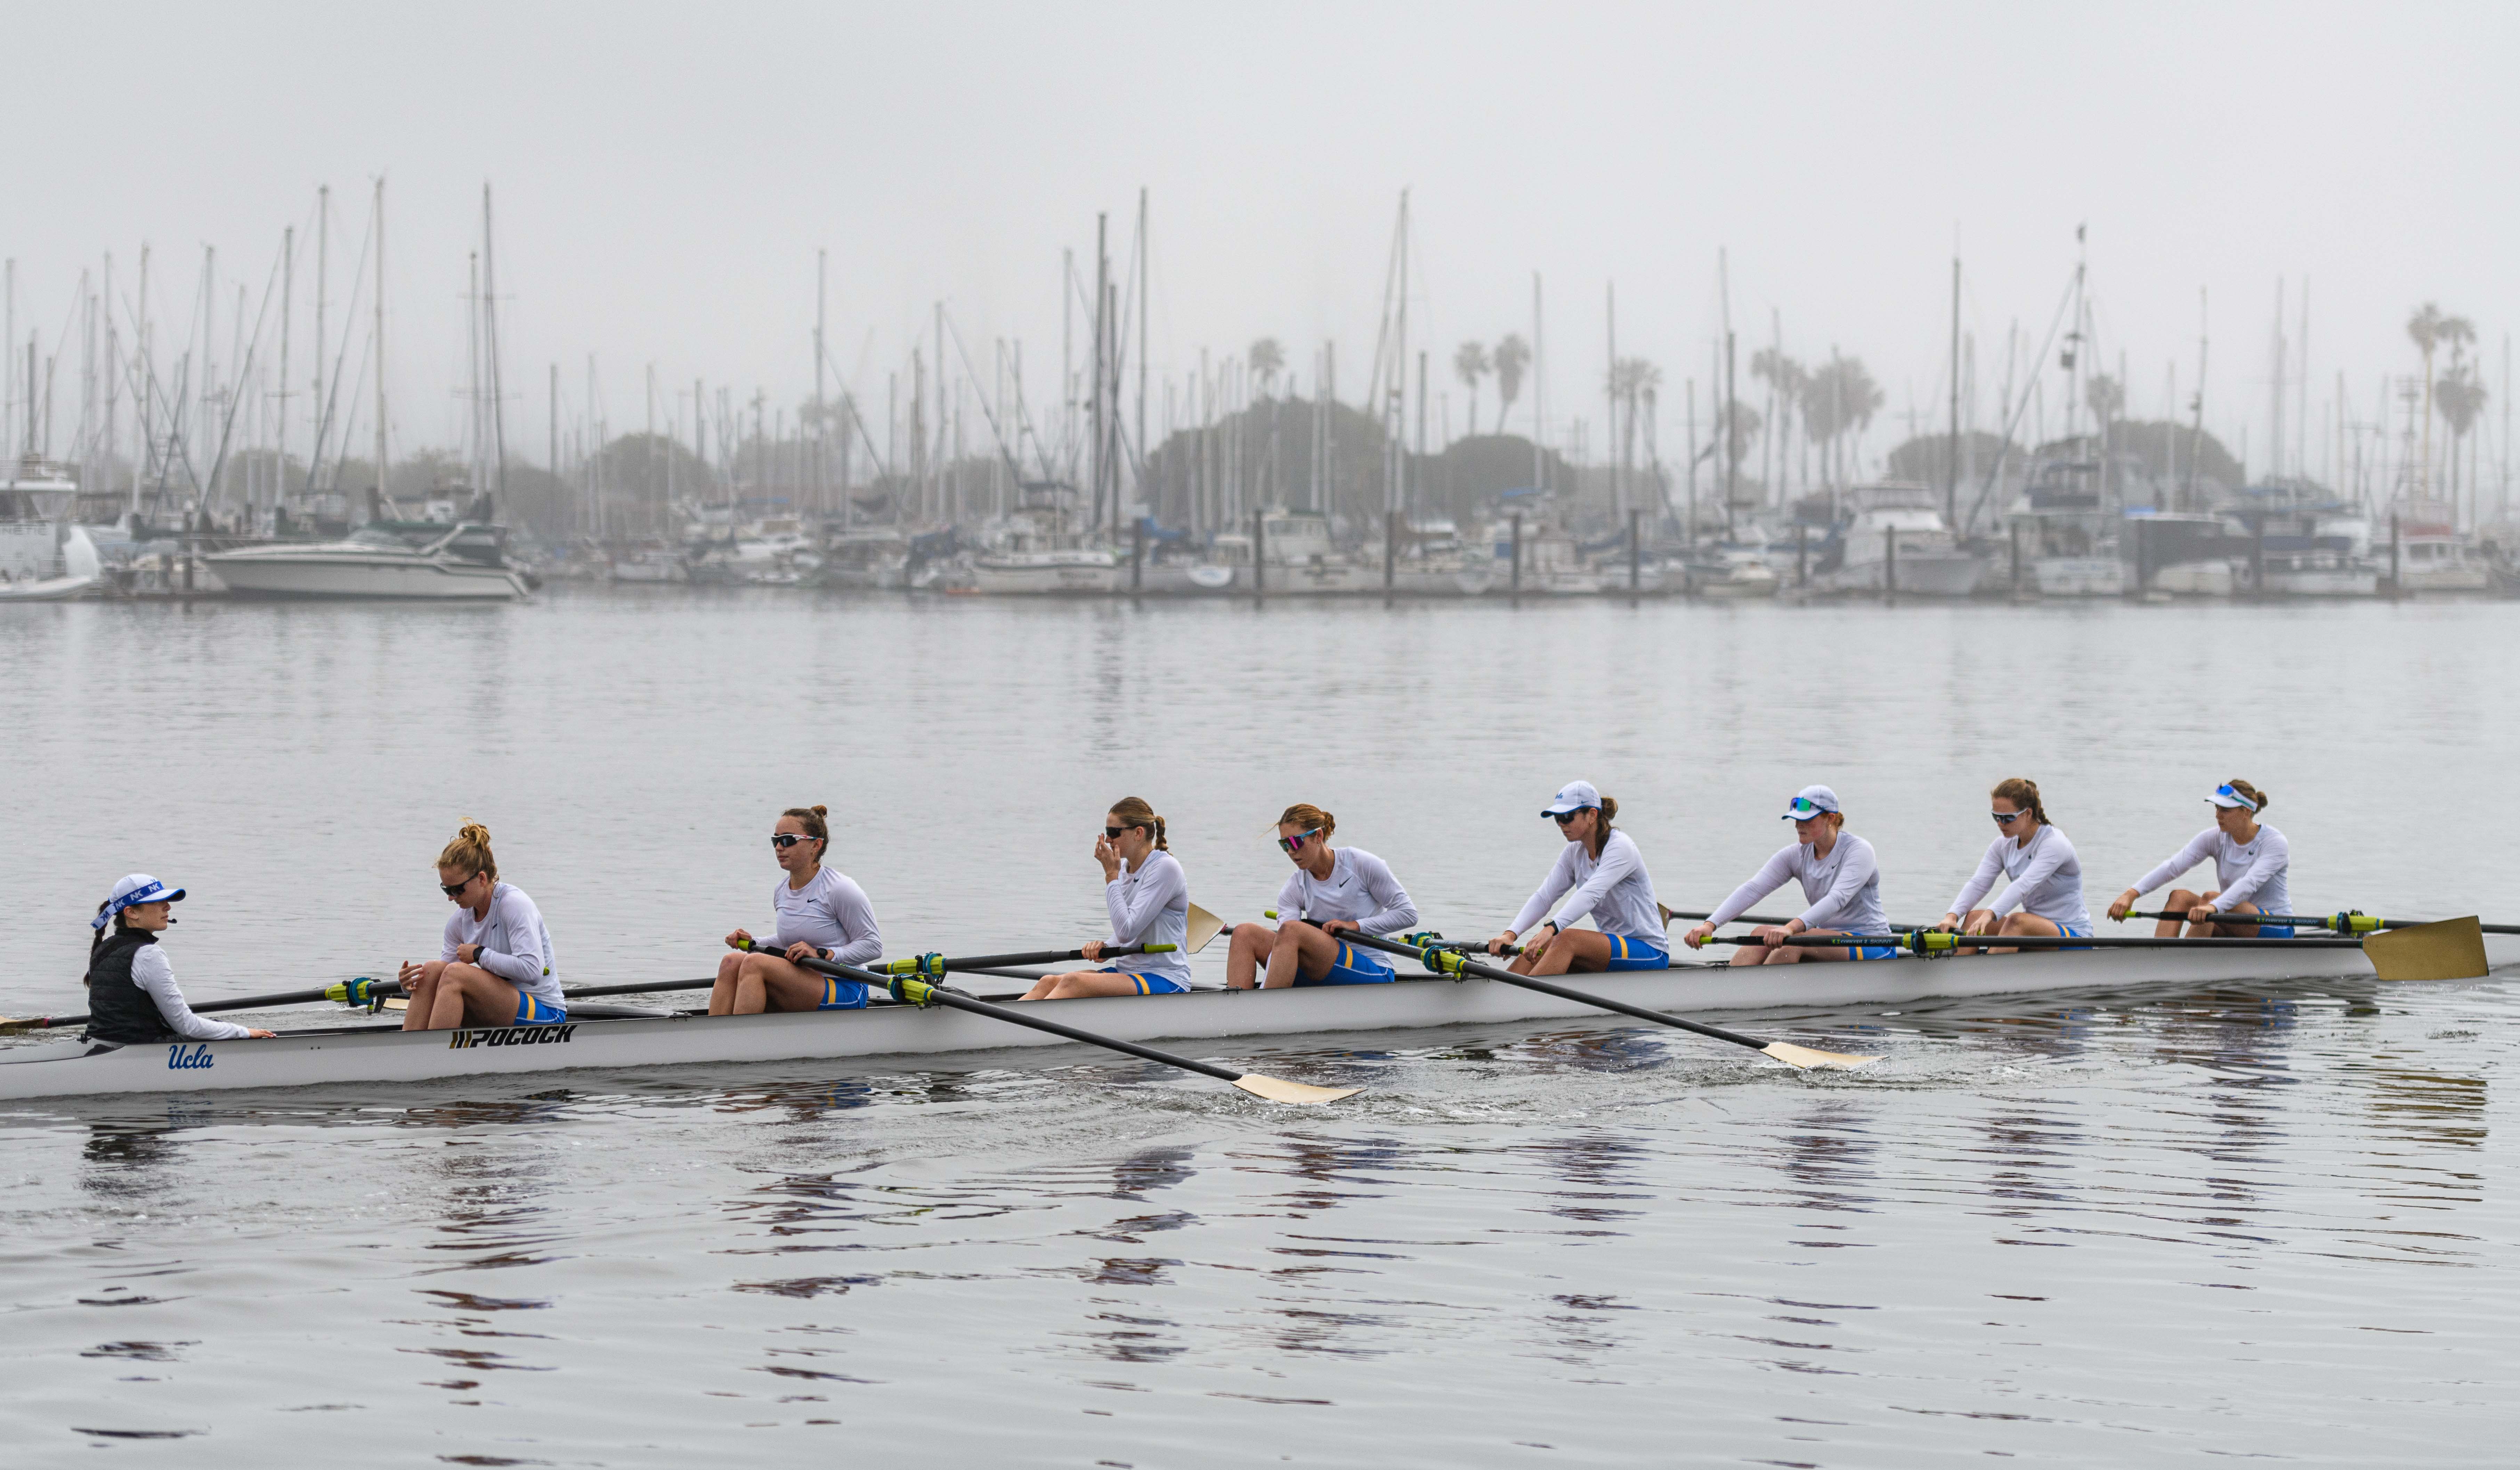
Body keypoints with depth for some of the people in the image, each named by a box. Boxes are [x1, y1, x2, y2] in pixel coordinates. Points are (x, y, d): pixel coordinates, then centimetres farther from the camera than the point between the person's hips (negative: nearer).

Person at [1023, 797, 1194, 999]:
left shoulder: (1164, 868, -13)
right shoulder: (1126, 869, 14)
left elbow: (1126, 931, -21)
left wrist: (1112, 876, -13)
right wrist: (1104, 947, -1)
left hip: (1166, 981, -9)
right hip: (1128, 974, 9)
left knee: (1074, 982, -28)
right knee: (1049, 982, -11)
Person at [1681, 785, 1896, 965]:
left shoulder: (1859, 851, -13)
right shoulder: (1796, 856, 4)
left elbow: (1837, 899, -30)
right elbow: (1752, 889, -8)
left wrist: (1792, 928, -46)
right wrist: (1710, 925, -24)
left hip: (1873, 948, -6)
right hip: (1831, 941, 6)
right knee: (1763, 934, -20)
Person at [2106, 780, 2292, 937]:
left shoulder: (2275, 843, -15)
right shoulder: (2215, 838, 0)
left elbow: (2250, 883, -33)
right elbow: (2173, 866, -12)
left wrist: (2213, 907, -51)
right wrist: (2131, 894, -27)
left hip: (2275, 929, -6)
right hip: (2234, 929, 6)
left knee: (2210, 897, -31)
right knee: (2180, 896, -19)